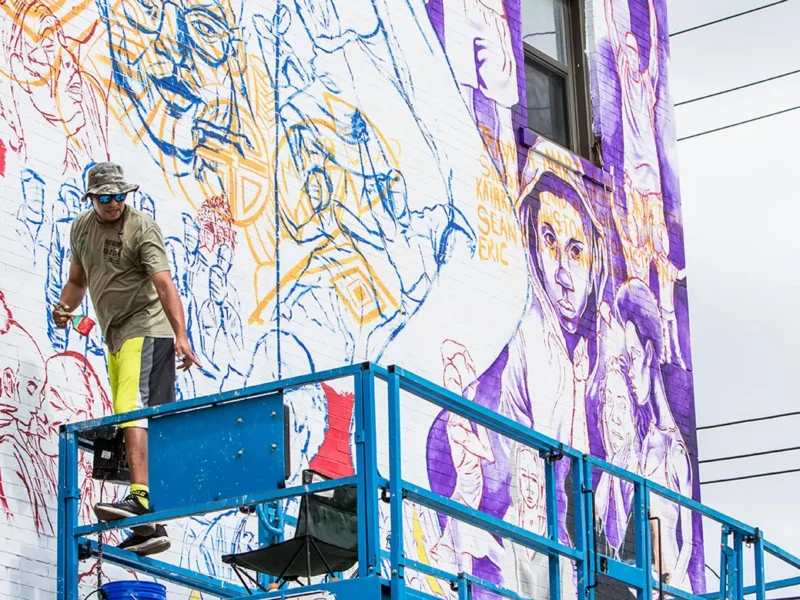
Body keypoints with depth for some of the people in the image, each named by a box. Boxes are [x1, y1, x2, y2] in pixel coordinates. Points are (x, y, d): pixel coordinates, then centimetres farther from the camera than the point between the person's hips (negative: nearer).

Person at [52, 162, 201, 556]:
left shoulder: (142, 229, -10)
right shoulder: (81, 228, 12)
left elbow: (164, 285, -20)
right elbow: (78, 280, 25)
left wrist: (181, 337, -31)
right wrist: (65, 308, 3)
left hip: (146, 329, -8)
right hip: (116, 335, 8)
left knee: (132, 410, -24)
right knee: (129, 420, 5)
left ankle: (140, 495, -36)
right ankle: (151, 528, 6)